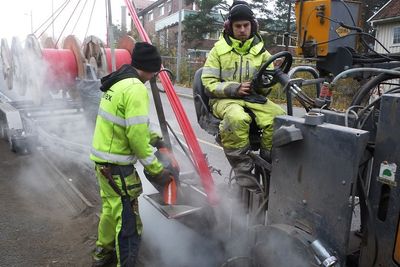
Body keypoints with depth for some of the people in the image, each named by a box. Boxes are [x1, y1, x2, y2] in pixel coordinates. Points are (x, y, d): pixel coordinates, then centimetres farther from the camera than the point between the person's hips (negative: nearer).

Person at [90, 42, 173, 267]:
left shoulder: (118, 82, 10)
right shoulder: (136, 89, -21)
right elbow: (136, 135, -25)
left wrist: (153, 138, 15)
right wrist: (156, 169, -17)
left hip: (103, 156, 10)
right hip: (117, 164, -10)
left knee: (111, 208, 26)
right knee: (128, 220, 0)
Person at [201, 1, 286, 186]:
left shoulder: (260, 52, 14)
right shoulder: (219, 50, 6)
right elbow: (209, 84, -1)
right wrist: (234, 88, -16)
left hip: (253, 98, 3)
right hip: (225, 99, -3)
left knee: (280, 119, -27)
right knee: (237, 118, -39)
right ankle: (242, 169, -24)